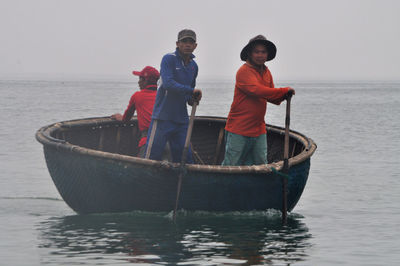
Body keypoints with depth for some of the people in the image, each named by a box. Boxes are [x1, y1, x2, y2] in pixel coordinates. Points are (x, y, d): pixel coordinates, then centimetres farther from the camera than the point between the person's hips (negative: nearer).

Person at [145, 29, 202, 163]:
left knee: (185, 159, 5)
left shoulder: (194, 66, 14)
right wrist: (192, 91, -18)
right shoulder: (169, 59, -7)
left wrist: (191, 99, 5)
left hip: (181, 119, 6)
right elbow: (168, 83, -21)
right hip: (163, 116, -6)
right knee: (153, 157, -7)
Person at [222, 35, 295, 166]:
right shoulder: (244, 71, -12)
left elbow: (272, 97, 18)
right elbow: (257, 90, -27)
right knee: (231, 166, -3)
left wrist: (282, 96, -6)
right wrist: (285, 90, -21)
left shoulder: (266, 72, 13)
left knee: (261, 165, 7)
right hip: (239, 129, -7)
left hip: (259, 129, 7)